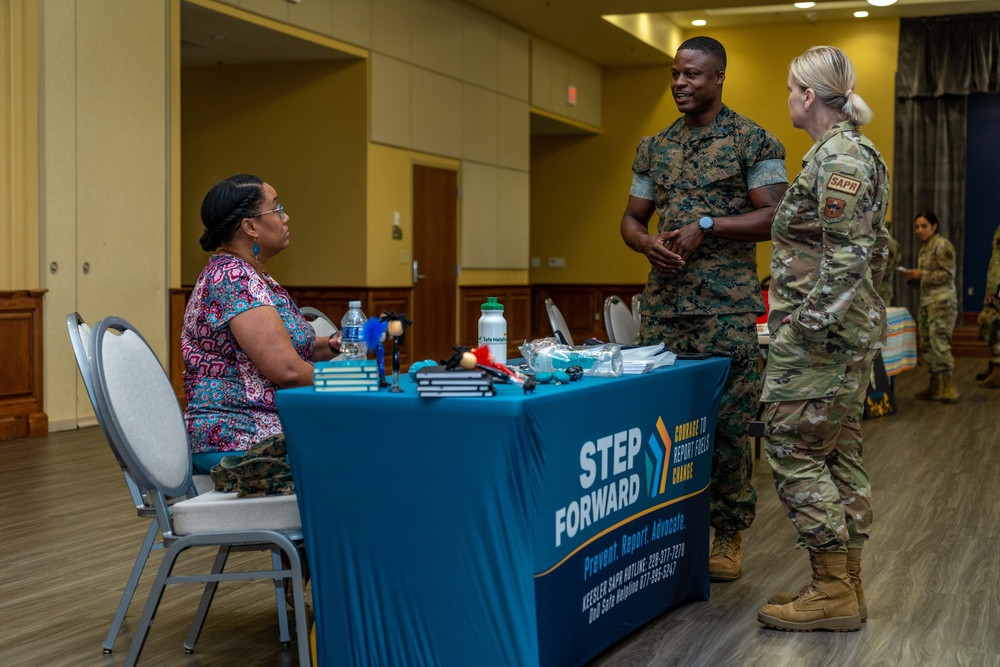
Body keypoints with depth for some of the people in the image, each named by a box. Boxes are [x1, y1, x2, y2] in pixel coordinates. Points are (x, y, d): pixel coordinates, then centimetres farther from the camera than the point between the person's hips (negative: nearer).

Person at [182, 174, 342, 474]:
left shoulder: (253, 276, 15)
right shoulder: (233, 277, -16)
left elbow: (280, 347, 21)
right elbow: (286, 370, -21)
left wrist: (331, 344, 3)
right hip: (239, 442, -10)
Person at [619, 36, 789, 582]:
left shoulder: (753, 141, 0)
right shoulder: (654, 148, 15)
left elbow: (775, 217, -7)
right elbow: (631, 219, 18)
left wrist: (706, 227, -15)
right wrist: (649, 243, -4)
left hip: (727, 306, -4)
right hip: (663, 304, 5)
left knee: (727, 424, -1)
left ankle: (729, 536, 11)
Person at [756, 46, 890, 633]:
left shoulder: (837, 157, -16)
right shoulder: (856, 151, 16)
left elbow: (849, 254, -23)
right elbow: (876, 248, 20)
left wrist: (809, 323, -21)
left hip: (823, 334, -10)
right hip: (854, 327, 10)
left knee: (793, 449, -6)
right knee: (841, 453, 12)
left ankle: (833, 592, -1)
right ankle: (848, 585, 18)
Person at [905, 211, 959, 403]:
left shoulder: (942, 245, -8)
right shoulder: (924, 248, 17)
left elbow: (948, 274, -13)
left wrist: (922, 274, -18)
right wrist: (914, 277, 5)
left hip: (942, 301, -9)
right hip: (926, 301, 9)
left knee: (939, 342, -14)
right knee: (926, 344, 7)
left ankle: (949, 386, -12)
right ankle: (935, 387, 13)